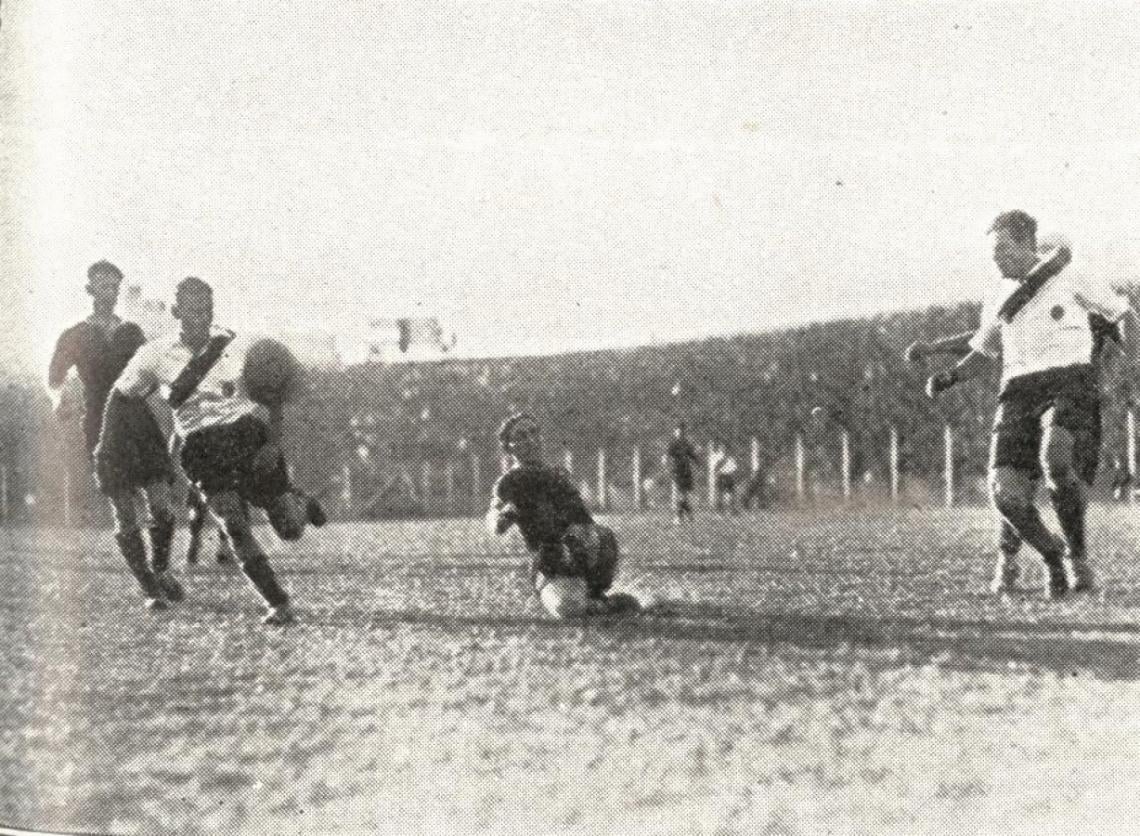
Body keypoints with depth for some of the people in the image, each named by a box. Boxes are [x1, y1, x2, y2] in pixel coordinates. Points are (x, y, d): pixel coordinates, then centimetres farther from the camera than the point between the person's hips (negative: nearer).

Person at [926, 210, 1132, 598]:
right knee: (1005, 492, -15)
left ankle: (1078, 558, -15)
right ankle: (1051, 554, 13)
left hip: (1070, 381, -4)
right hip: (1019, 390, 4)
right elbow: (981, 352, 28)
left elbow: (1120, 313, 12)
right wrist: (950, 377, 10)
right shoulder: (999, 299, 19)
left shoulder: (1070, 275, 5)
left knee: (1056, 458, -35)